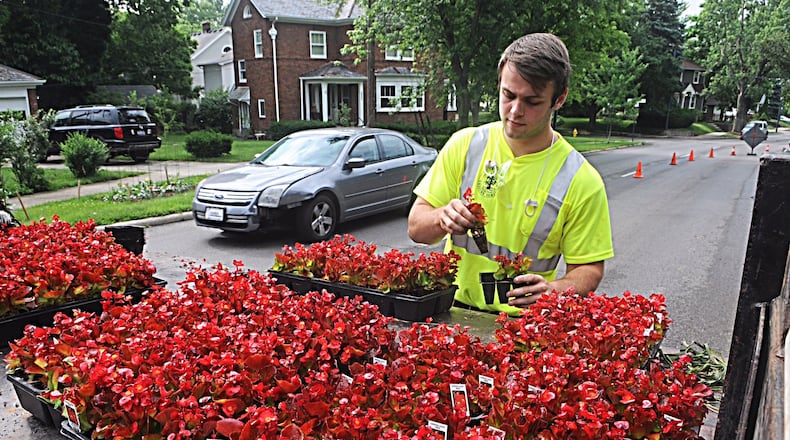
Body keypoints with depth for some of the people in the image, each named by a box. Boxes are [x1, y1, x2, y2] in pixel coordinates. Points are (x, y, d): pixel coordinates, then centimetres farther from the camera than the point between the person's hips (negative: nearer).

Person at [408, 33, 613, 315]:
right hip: (452, 311, 1)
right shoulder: (464, 145, 1)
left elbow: (588, 269, 0)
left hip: (524, 323, 0)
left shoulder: (582, 181, -5)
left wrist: (552, 290, -21)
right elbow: (416, 228, 3)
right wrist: (442, 218, -19)